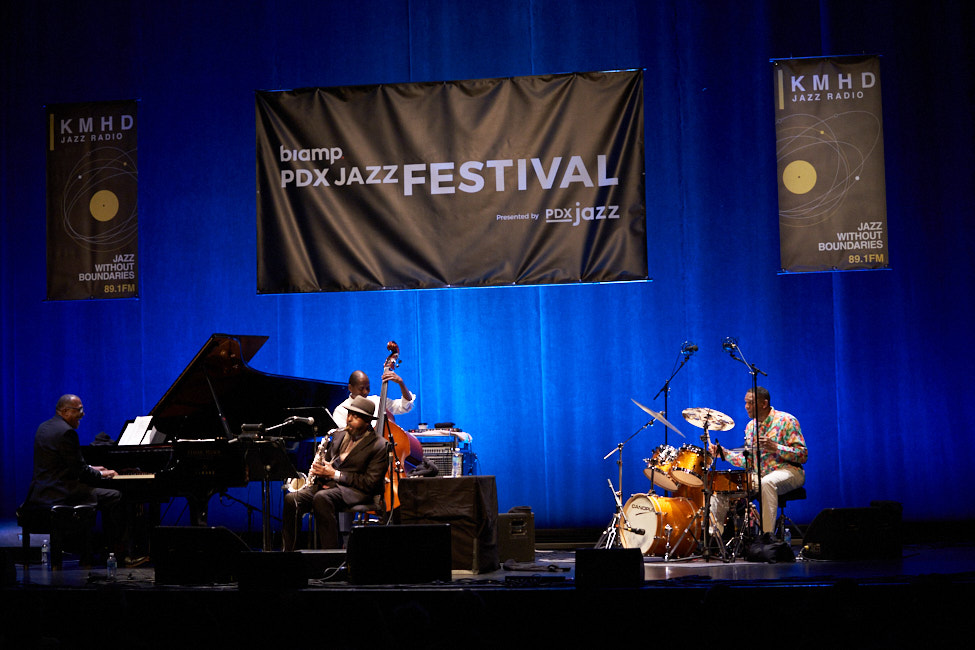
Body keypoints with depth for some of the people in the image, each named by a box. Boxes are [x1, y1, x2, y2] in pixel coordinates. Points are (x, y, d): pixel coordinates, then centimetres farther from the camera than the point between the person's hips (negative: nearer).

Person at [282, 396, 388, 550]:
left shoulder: (378, 446, -3)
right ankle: (289, 551, -18)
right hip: (327, 485, 7)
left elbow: (371, 483, -11)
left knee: (322, 498, -38)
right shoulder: (339, 435, 19)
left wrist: (336, 474, -14)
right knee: (291, 499, -21)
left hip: (356, 490, -6)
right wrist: (318, 470, 2)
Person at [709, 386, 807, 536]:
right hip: (758, 474, 7)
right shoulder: (751, 426, 13)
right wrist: (724, 453, 2)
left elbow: (803, 455, -14)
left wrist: (776, 448, -27)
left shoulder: (786, 420, -8)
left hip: (787, 470, -7)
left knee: (766, 483, -40)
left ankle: (767, 535, -39)